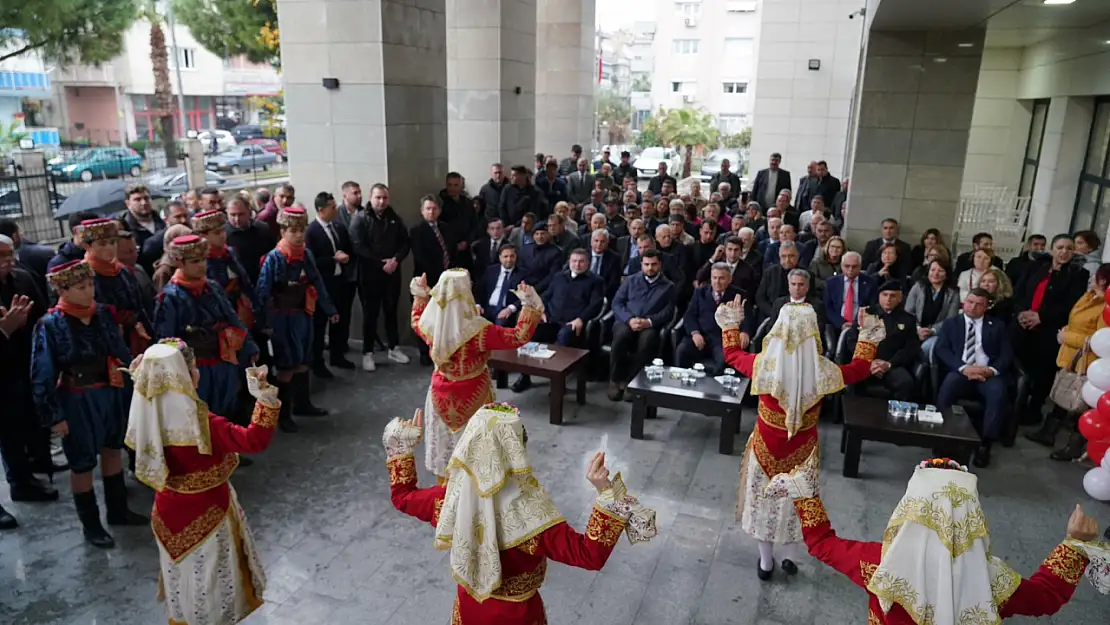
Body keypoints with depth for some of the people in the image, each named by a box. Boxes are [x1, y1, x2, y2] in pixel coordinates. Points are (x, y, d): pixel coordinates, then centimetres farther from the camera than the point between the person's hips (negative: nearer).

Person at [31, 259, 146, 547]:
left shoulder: (103, 314, -3)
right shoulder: (50, 325, -16)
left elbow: (121, 352, 5)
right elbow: (43, 377, -13)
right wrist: (54, 416, -14)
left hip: (111, 395, 5)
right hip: (77, 403, -5)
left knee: (112, 450, 19)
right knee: (82, 463, 10)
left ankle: (118, 510, 38)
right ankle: (90, 525, 27)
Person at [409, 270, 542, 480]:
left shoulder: (430, 326, -16)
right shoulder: (478, 331, -32)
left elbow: (417, 322, 10)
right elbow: (519, 336, -25)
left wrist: (419, 295, 20)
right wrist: (530, 305, -18)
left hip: (441, 394, 5)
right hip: (472, 397, -4)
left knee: (444, 443, 23)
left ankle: (444, 485, 41)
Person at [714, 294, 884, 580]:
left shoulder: (764, 364, -22)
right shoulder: (821, 371, -21)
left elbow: (731, 354, -2)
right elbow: (861, 368, -1)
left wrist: (731, 324, 11)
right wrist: (868, 334, 10)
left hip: (767, 445, 0)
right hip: (802, 447, 0)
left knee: (765, 499, 18)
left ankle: (766, 562, 34)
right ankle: (789, 556, 37)